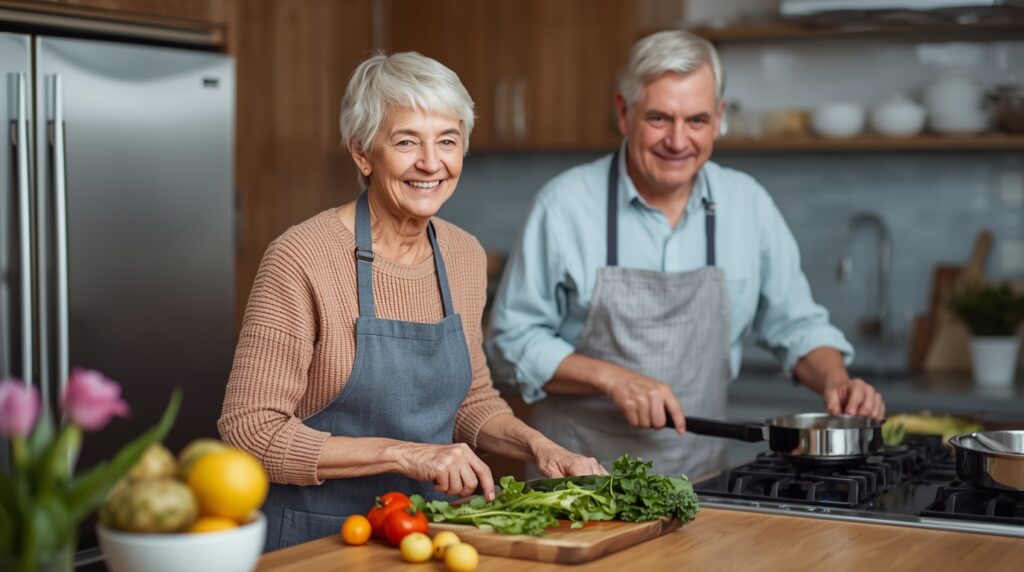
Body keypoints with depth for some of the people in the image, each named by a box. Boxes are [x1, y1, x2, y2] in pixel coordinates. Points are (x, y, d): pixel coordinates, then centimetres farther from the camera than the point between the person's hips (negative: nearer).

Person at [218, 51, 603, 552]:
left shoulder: (466, 257, 2)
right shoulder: (301, 258, -16)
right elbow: (250, 429, -17)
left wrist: (538, 446, -3)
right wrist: (403, 454, -22)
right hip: (316, 542, -4)